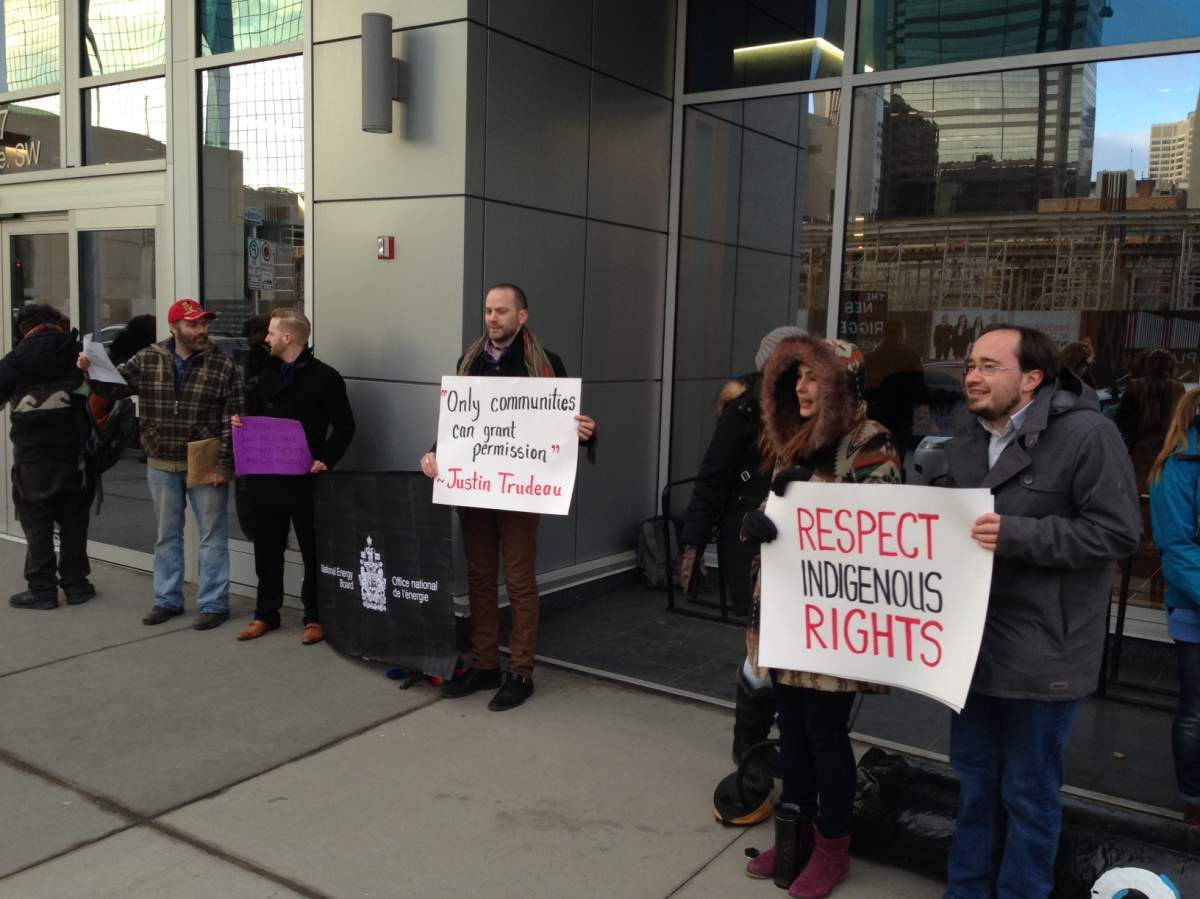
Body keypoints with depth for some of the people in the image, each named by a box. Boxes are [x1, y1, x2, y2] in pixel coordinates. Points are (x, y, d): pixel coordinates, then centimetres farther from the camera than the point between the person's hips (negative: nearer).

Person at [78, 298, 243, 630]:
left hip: (206, 465, -3)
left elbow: (232, 421, -10)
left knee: (212, 535, 3)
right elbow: (114, 384, 6)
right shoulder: (147, 360, 1)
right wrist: (91, 370, -15)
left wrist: (223, 465, -14)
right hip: (161, 466, 4)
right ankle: (167, 600, 28)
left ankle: (213, 604, 14)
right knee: (166, 535, 14)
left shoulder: (224, 366, -9)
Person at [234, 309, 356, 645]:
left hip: (305, 479, -6)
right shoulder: (267, 373, 12)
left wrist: (325, 460, -16)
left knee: (312, 551, 4)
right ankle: (266, 613, 26)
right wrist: (241, 422, 1)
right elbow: (255, 413, 22)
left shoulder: (324, 376, -7)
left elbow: (344, 427, -6)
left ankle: (314, 618, 15)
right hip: (265, 477, 6)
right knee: (267, 550, 14)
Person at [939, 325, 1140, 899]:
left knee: (1028, 792, 8)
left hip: (1041, 653, -7)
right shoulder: (965, 446, 11)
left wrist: (1018, 536, -24)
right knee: (975, 779, 19)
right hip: (973, 645, 7)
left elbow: (1117, 531, -17)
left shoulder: (1086, 434, -12)